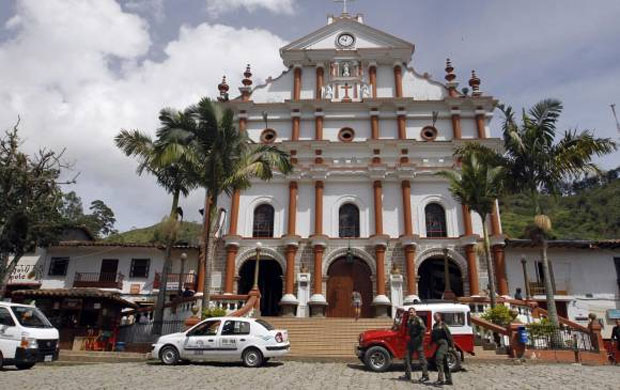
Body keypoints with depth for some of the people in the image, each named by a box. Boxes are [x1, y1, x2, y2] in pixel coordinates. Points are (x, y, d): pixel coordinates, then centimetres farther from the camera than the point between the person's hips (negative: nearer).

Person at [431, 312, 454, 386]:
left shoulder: (443, 325, -9)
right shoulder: (434, 326, 13)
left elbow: (449, 335, -12)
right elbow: (433, 336, 19)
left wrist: (451, 346, -14)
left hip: (444, 343, -8)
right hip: (439, 344, 8)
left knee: (439, 359, -16)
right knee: (444, 362, 13)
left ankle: (440, 380, -16)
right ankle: (449, 380, 22)